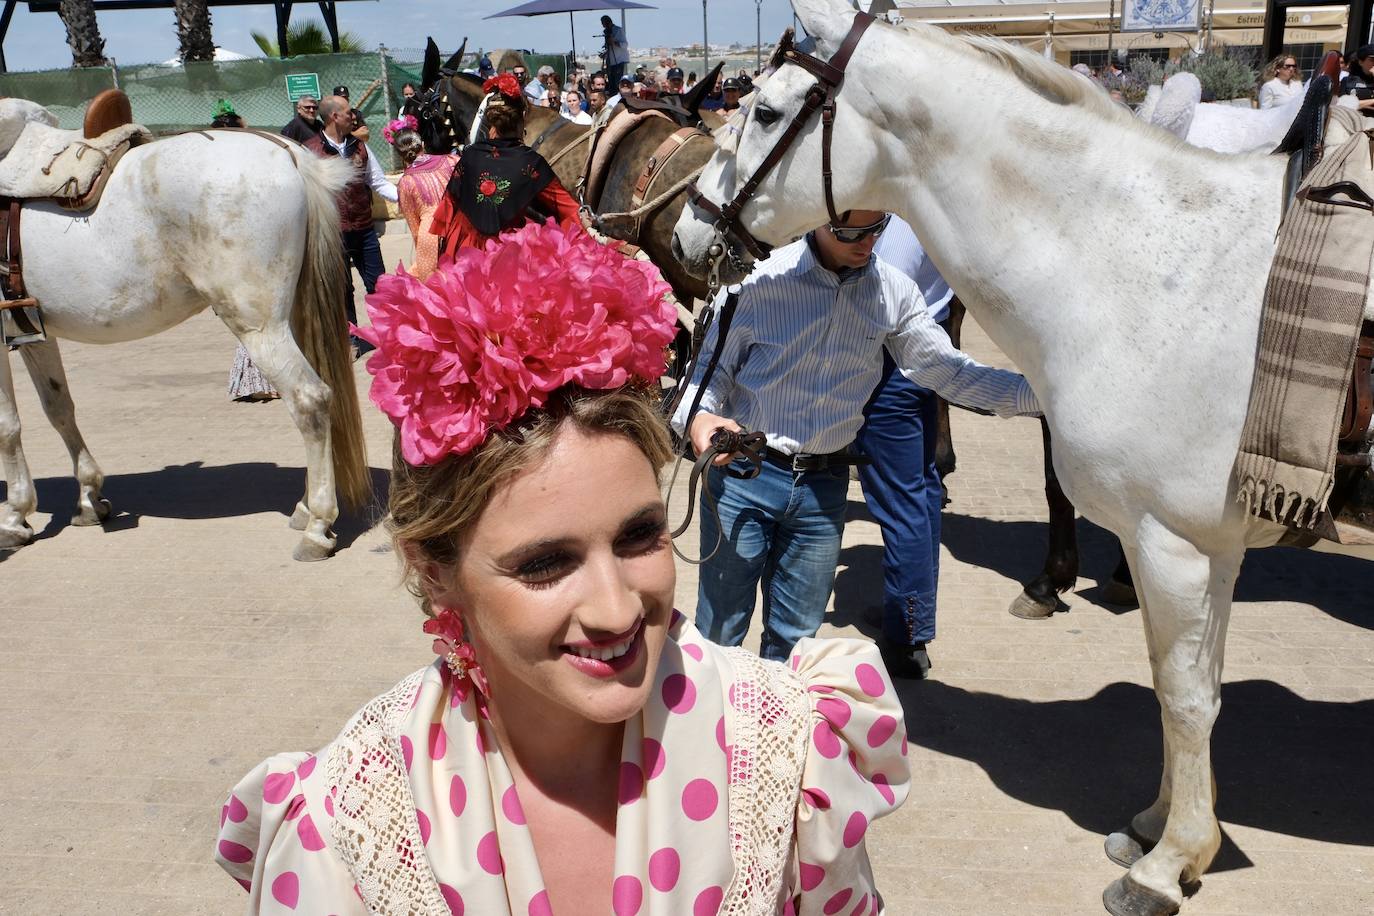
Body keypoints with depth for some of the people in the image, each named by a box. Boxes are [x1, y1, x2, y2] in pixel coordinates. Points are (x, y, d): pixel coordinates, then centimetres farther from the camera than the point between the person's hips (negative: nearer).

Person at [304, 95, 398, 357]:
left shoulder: (358, 145, 7)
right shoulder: (311, 150, -9)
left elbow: (379, 182, 10)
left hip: (365, 229, 4)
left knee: (377, 284, 9)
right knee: (342, 288, 9)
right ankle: (352, 338, 21)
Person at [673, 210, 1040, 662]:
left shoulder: (894, 292, 1)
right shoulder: (759, 279, -9)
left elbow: (946, 369, 4)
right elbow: (711, 366, -4)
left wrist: (1039, 391, -6)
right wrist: (696, 417, -26)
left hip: (824, 487, 3)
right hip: (743, 474, -3)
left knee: (795, 637, 15)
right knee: (720, 630, 8)